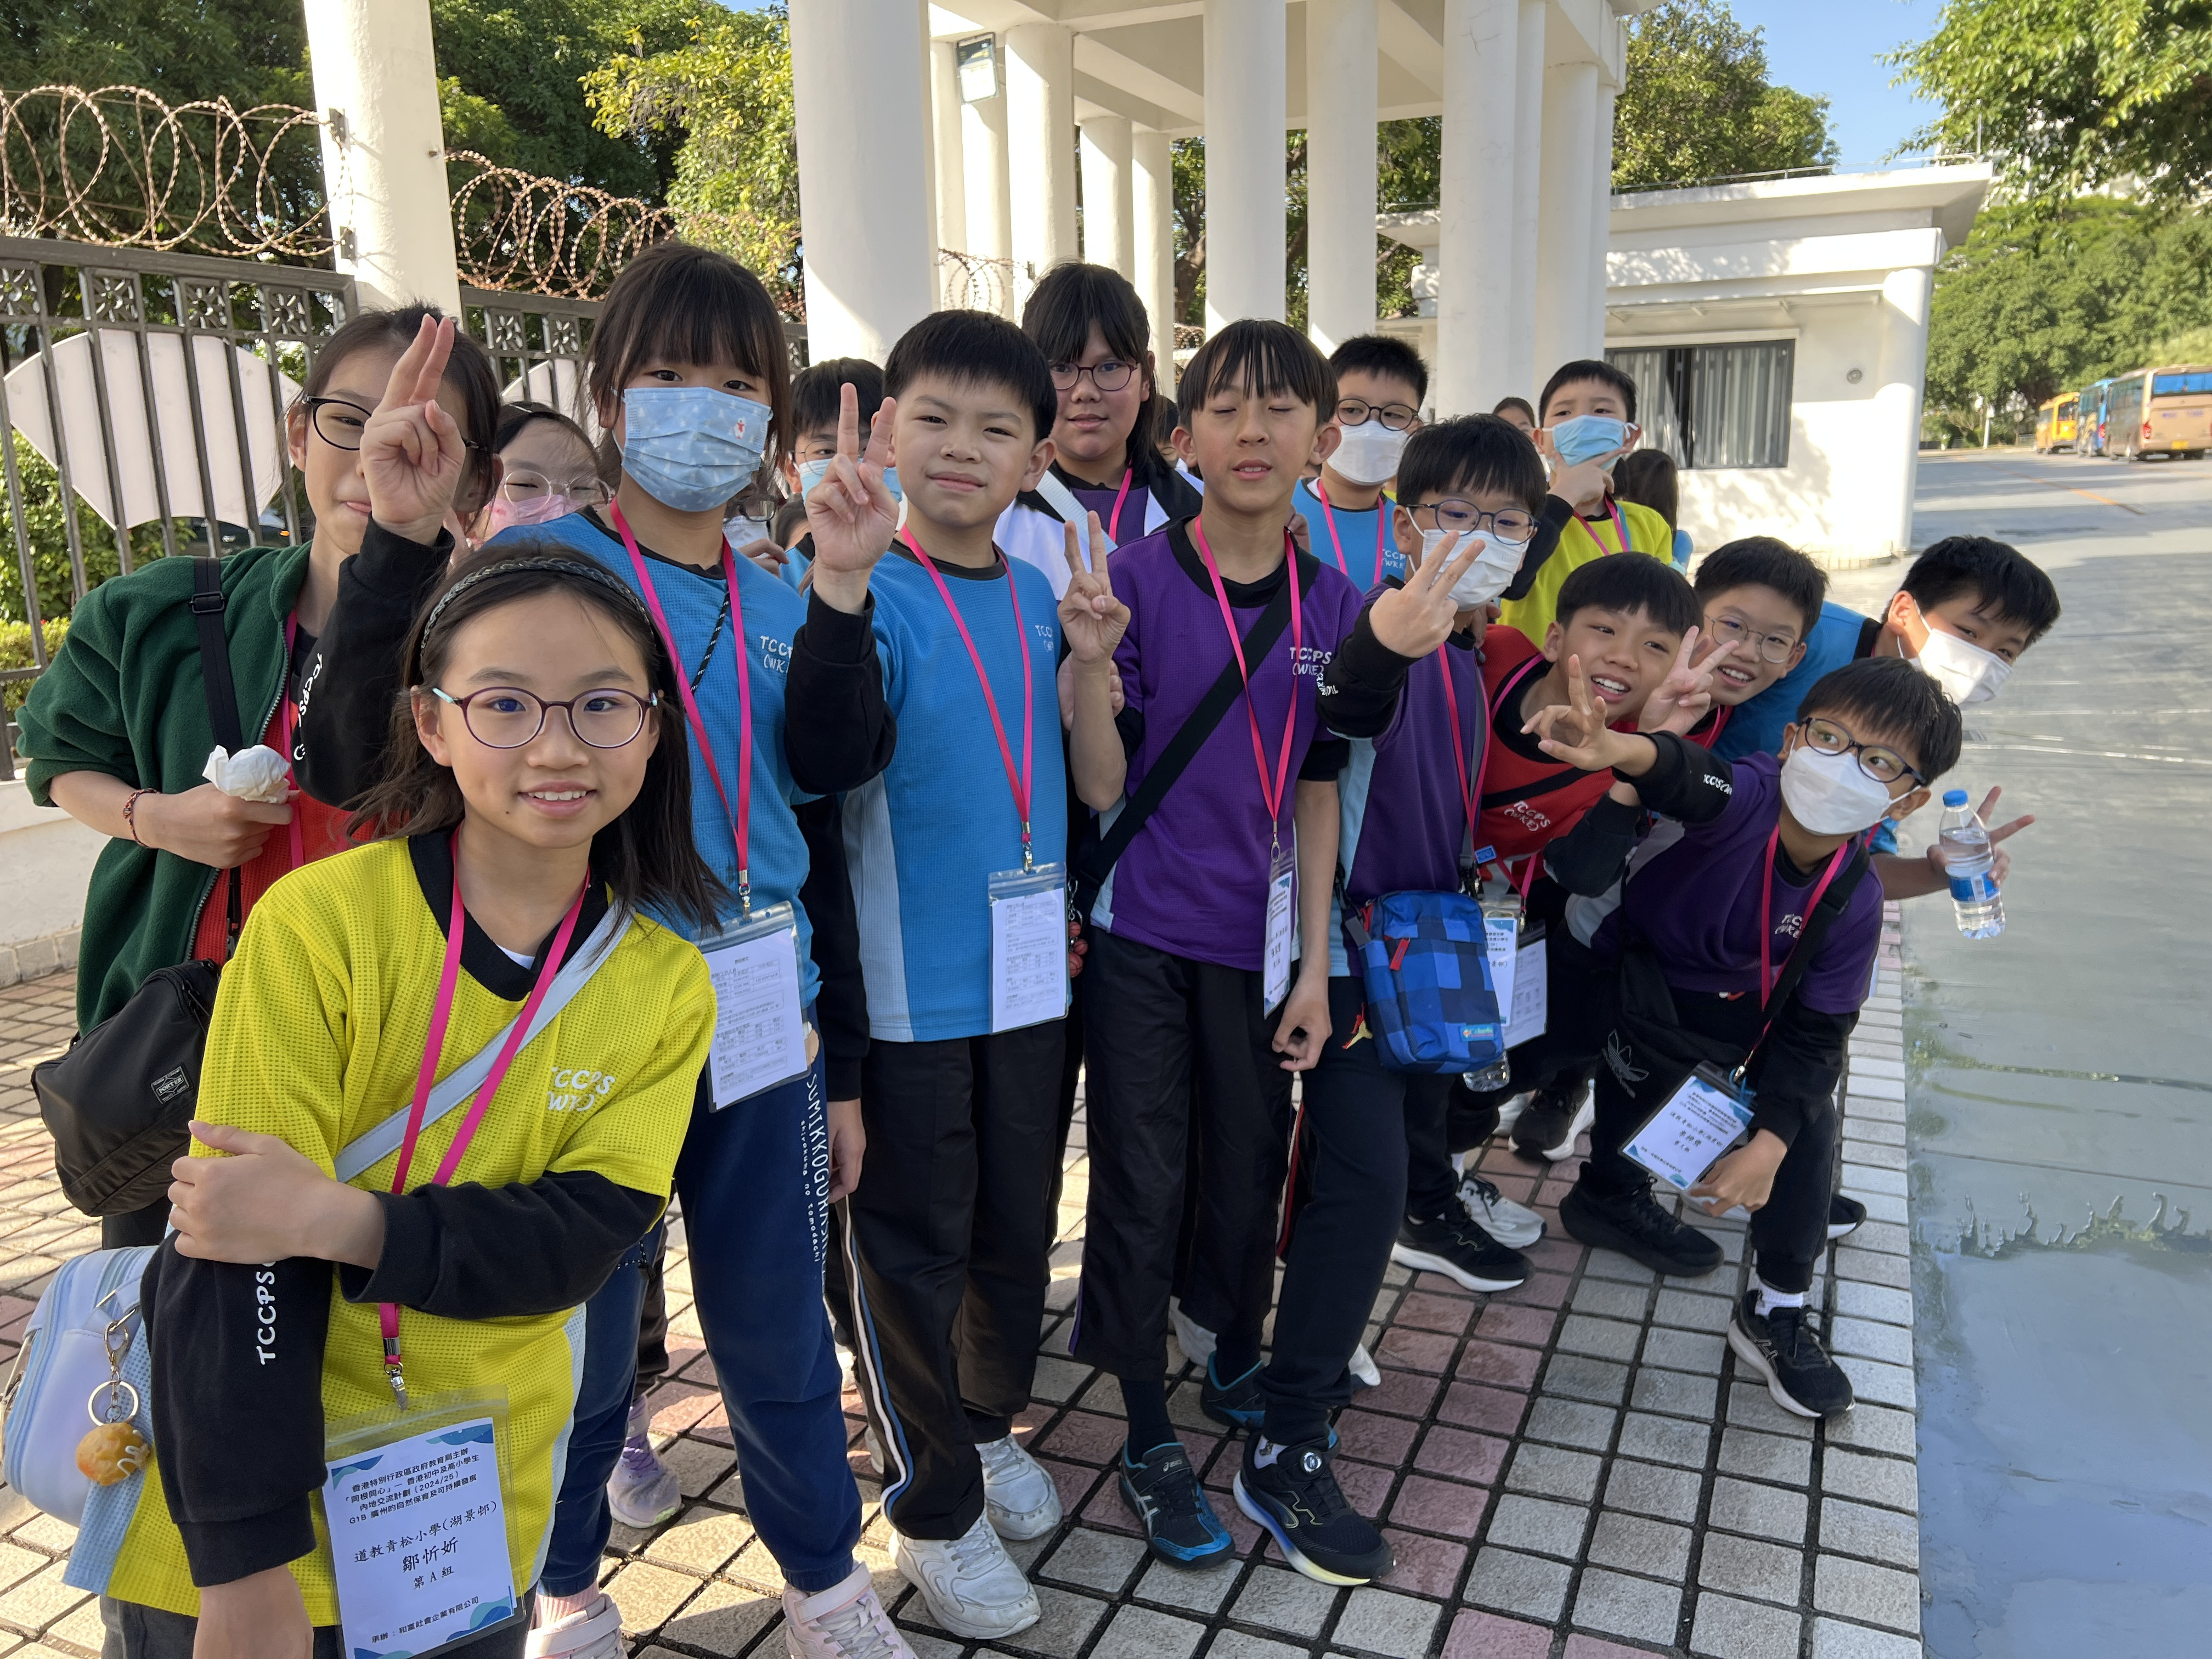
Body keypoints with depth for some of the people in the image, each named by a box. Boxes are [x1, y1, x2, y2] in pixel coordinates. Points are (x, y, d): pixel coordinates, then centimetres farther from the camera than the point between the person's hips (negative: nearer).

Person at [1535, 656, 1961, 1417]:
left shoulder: (1854, 901, -22)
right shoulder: (1747, 795, -35)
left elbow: (1814, 1035, -17)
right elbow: (1686, 781, -61)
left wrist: (1768, 1146, -29)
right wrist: (1623, 749, -86)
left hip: (1745, 1003, 3)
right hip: (1641, 967, -3)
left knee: (1808, 1119, -6)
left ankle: (1776, 1311, 11)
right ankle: (1612, 1191, 13)